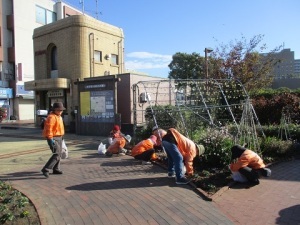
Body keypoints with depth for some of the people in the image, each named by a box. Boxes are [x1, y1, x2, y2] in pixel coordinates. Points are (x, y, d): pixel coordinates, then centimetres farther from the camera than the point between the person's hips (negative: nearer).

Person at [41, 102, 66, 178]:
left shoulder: (59, 116, 15)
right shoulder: (51, 117, -17)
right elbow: (48, 129, -23)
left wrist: (61, 137, 23)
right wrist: (51, 139, -26)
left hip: (59, 137, 10)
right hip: (53, 138, -10)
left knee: (59, 154, 17)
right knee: (56, 154, -17)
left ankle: (56, 169, 29)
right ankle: (46, 169, -14)